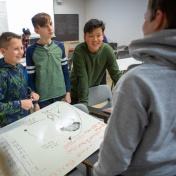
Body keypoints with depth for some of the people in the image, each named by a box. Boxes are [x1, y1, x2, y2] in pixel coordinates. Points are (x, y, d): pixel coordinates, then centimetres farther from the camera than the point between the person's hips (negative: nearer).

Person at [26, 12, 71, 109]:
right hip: (42, 98, -3)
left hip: (60, 95, 3)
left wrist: (68, 92, 4)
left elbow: (65, 71, 5)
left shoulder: (60, 46, -1)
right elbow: (30, 78, -6)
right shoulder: (31, 50, -10)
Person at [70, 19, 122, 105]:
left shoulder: (107, 50, -14)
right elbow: (82, 78, -27)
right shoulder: (79, 51, -23)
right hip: (77, 94, -3)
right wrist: (83, 102, -32)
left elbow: (116, 74, -12)